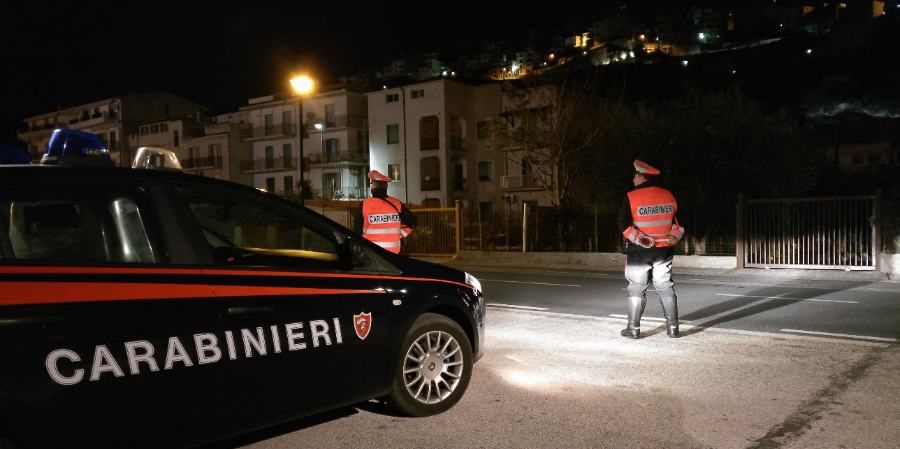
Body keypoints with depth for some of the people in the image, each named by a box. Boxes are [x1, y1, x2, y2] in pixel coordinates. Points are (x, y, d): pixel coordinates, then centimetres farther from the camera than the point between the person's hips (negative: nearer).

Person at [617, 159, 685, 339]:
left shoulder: (631, 197, -12)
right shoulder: (668, 196, 4)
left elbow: (624, 225, -17)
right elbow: (679, 222, 8)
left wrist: (642, 240, -13)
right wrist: (672, 238, 8)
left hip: (638, 251, -4)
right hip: (664, 250, 4)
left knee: (636, 288, 5)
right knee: (665, 287, 12)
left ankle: (633, 328, 9)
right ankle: (672, 327, 14)